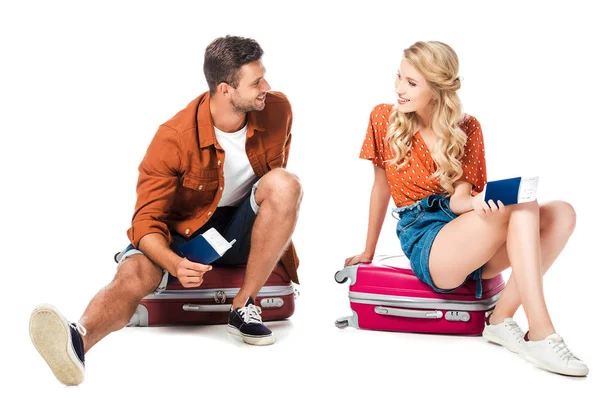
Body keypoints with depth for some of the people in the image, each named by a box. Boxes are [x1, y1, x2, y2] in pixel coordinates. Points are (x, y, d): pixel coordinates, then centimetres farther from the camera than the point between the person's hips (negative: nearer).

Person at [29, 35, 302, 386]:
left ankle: (244, 307, -24)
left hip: (242, 231, 3)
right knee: (135, 271, -35)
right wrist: (175, 265, -40)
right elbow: (147, 221, -22)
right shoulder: (174, 139, -22)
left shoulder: (277, 111, -11)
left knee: (285, 183, -29)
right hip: (185, 233, -2)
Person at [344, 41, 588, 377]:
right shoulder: (385, 119, -1)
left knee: (562, 214, -20)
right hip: (424, 240, -4)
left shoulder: (467, 128, 3)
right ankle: (541, 335, -36)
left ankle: (503, 317, -24)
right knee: (523, 204, -30)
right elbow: (382, 188, 7)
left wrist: (476, 202, -30)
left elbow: (457, 200, -6)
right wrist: (368, 253, 13)